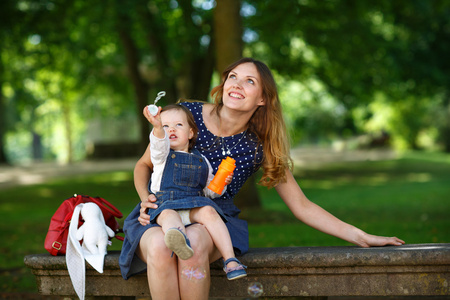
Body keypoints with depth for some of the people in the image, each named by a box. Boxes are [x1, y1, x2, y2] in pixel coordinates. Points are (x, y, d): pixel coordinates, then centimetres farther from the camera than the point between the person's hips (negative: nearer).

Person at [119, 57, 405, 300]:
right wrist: (146, 199, -12)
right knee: (160, 246, -37)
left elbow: (302, 206, 3)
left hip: (216, 217, 1)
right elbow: (144, 165, 9)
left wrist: (360, 236, -3)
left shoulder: (260, 147, -2)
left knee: (194, 241, -36)